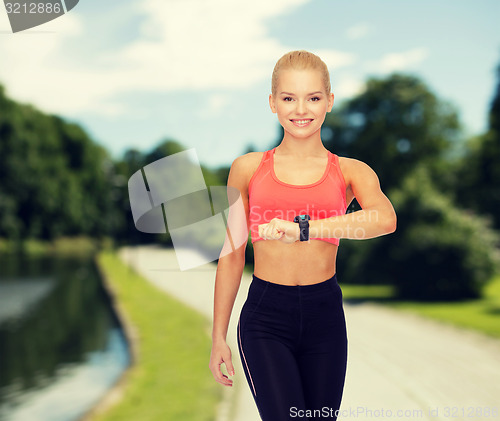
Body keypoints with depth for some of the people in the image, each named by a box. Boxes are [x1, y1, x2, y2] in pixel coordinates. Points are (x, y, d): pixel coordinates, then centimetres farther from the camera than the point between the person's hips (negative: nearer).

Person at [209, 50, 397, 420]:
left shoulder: (351, 172, 3)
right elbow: (232, 256, 9)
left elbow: (385, 219, -19)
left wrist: (303, 229, -29)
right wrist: (219, 337, 11)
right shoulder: (247, 169, 4)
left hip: (325, 318, 1)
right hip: (265, 319, -1)